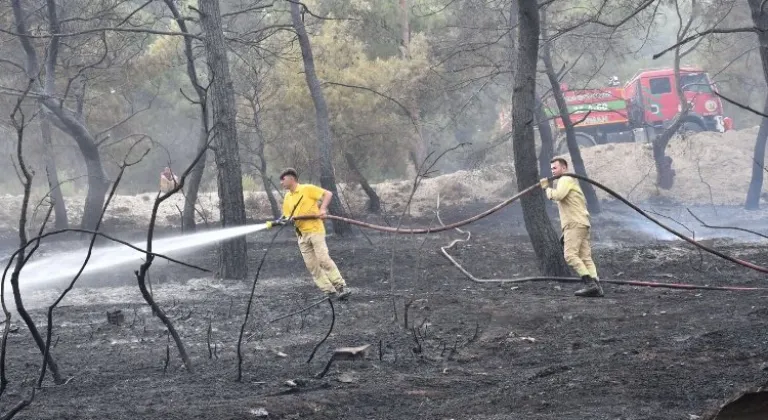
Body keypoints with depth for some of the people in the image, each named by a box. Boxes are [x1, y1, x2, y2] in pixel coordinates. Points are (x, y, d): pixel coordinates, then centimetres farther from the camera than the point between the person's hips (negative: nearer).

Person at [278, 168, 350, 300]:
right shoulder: (287, 198, 16)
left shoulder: (307, 189, -4)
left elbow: (328, 194, -6)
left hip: (315, 230, -7)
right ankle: (330, 292, 4)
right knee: (311, 266, 0)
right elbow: (287, 216, 16)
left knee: (323, 259, -16)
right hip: (301, 234, 7)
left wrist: (322, 209, -19)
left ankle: (341, 287, -9)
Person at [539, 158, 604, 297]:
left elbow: (557, 196, -21)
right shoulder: (571, 181, 30)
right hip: (582, 223, 10)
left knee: (571, 254, -16)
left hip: (575, 224, -10)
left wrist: (546, 187, -4)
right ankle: (596, 287, -9)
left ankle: (590, 284, -23)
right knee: (585, 257, 1)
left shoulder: (565, 180, -2)